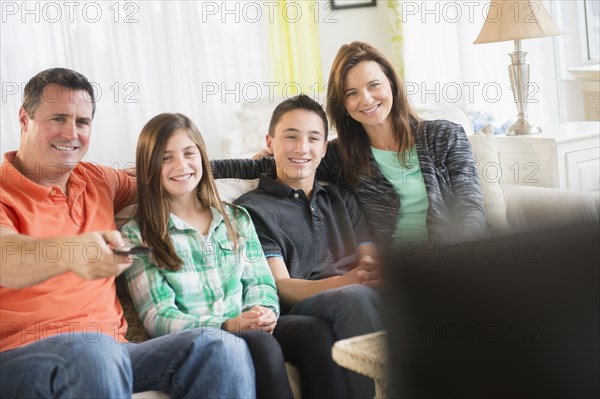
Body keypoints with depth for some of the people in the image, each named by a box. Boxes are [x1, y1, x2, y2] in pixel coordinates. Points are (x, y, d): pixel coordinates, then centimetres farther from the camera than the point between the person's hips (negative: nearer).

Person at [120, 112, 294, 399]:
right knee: (260, 344, -37)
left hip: (247, 334, 4)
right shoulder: (136, 235, 5)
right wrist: (227, 326, -18)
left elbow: (259, 281, 16)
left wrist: (263, 311, -9)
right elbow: (157, 318, -2)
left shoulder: (237, 219, 19)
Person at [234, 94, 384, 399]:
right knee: (356, 297, -37)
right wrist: (347, 281, -21)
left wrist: (376, 272, -10)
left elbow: (372, 265, 18)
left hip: (365, 300, 5)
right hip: (301, 314, -4)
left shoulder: (342, 198, 29)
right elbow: (280, 287, -2)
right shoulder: (252, 210, 12)